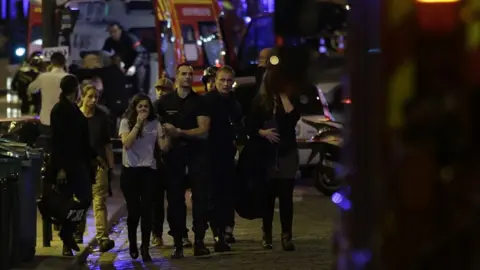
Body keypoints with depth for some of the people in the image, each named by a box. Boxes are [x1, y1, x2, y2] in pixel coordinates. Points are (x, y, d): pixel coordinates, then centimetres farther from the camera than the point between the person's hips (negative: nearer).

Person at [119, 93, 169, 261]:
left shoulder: (155, 124, 6)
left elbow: (163, 147, 0)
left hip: (149, 171, 1)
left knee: (146, 211, -5)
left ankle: (145, 249, -1)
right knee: (134, 211, 1)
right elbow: (126, 143, -16)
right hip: (130, 171, -1)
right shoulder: (126, 122, 1)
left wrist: (168, 134, -17)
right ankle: (133, 244, 24)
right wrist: (138, 124, -17)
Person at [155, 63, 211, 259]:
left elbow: (204, 131, -9)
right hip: (174, 152, 1)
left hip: (197, 152, -1)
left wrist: (179, 132, -19)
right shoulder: (165, 102, 5)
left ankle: (199, 240, -4)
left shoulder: (199, 101, 0)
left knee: (200, 196, -5)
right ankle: (177, 242, 5)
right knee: (175, 198, 1)